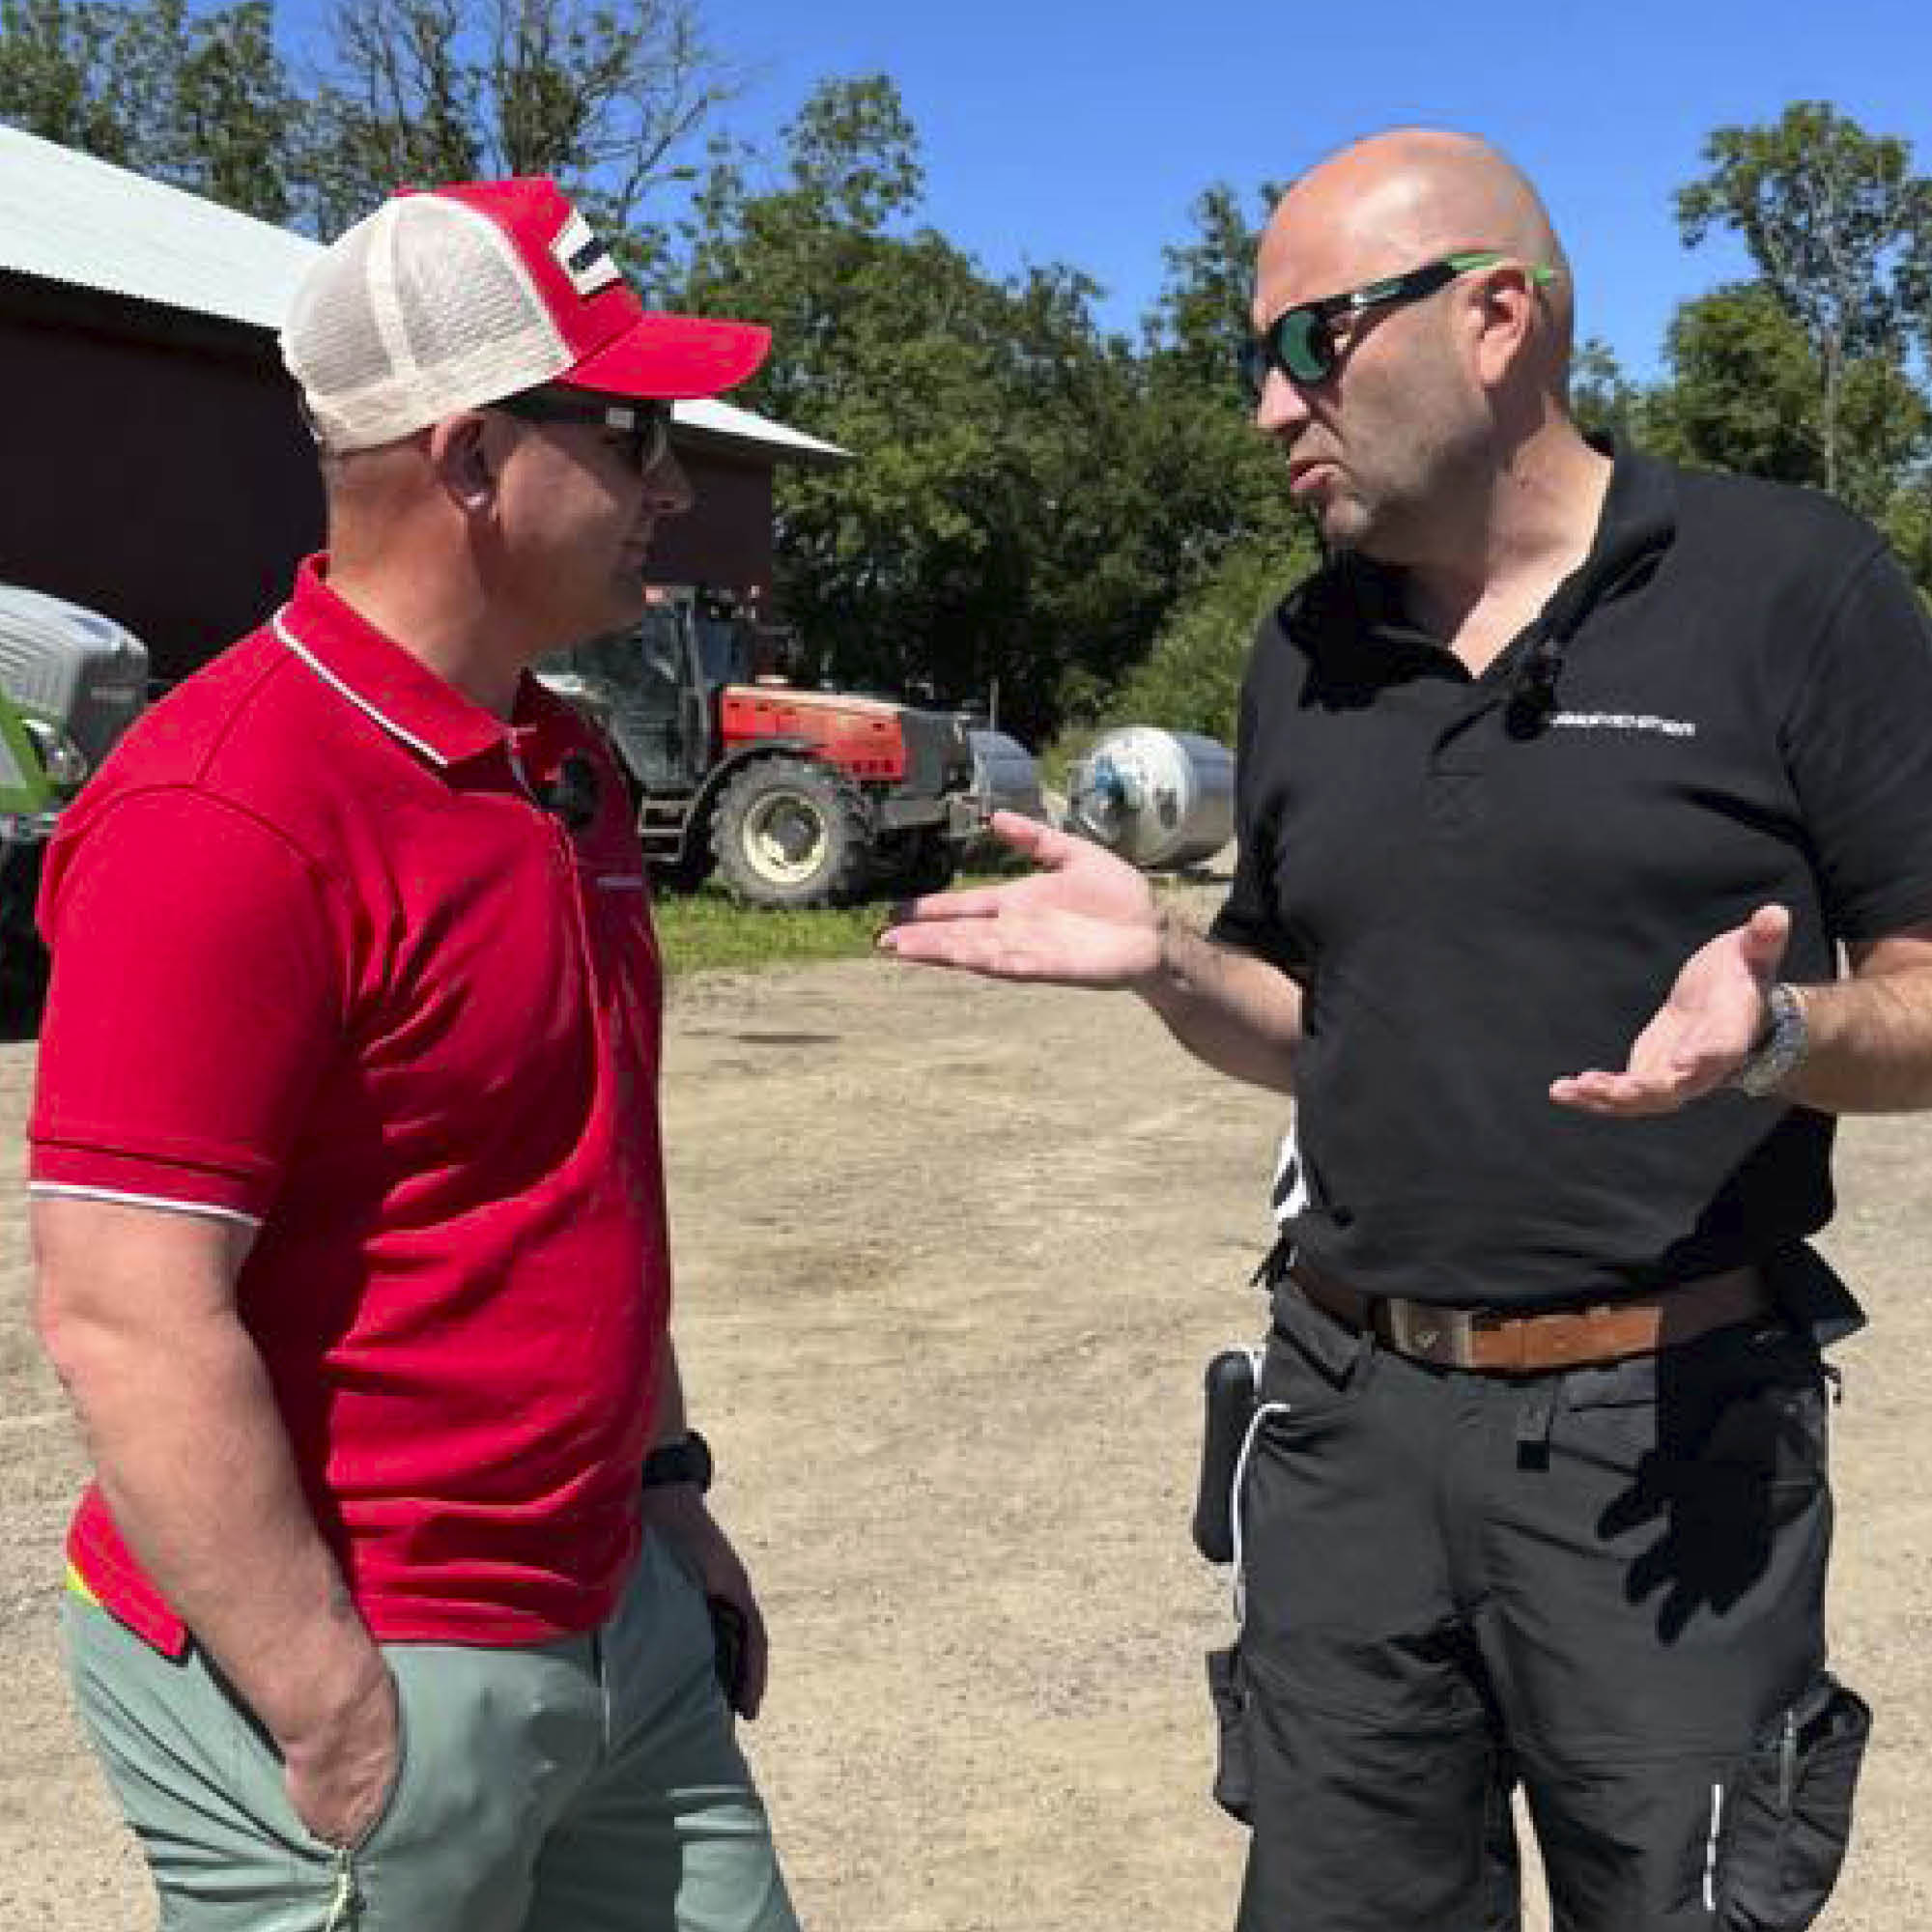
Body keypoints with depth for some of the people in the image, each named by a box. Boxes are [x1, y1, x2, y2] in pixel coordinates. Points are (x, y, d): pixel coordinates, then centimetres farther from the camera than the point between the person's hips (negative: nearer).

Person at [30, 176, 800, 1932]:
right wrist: (338, 1725, -19)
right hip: (355, 1667, -8)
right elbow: (127, 1323, -23)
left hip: (613, 1620, 8)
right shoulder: (228, 812, -21)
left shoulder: (565, 766, 7)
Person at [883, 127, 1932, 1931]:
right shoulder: (1306, 657, 7)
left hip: (1664, 1432, -4)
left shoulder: (1788, 584, -8)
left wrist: (1783, 1031, -26)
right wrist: (1158, 958, -4)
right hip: (1350, 1414, 5)